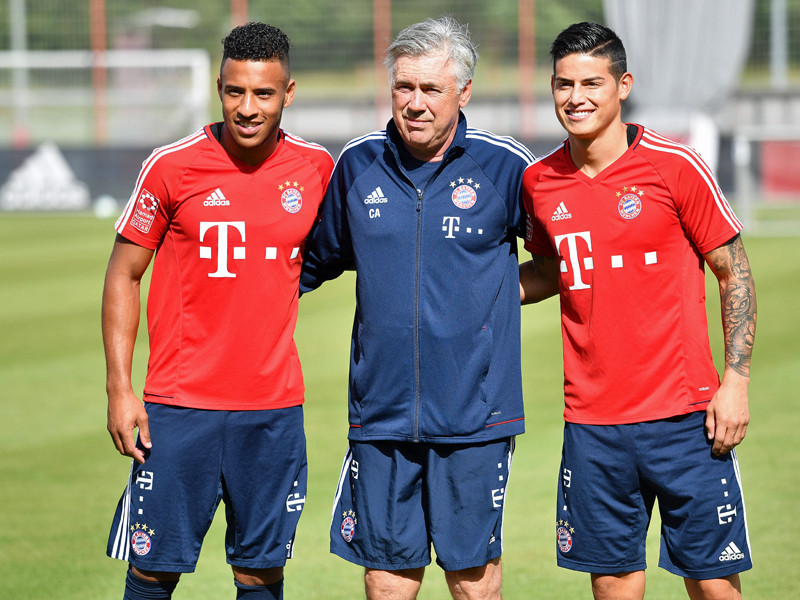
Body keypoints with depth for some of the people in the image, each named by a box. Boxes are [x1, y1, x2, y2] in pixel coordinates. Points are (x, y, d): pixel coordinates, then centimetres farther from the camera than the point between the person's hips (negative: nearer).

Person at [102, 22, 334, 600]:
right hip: (179, 408, -2)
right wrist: (119, 389, -5)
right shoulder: (172, 167, -5)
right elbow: (123, 276, 1)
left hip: (274, 410, 2)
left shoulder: (317, 168, 2)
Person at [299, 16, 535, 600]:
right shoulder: (358, 165, 5)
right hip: (381, 413, 3)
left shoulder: (506, 168, -4)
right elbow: (317, 260, 22)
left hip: (474, 414, -2)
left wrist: (517, 288, 3)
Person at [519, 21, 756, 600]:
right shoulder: (539, 182, 6)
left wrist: (736, 381, -8)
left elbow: (736, 274, -1)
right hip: (592, 419, 3)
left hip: (684, 416, -3)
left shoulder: (675, 166, -6)